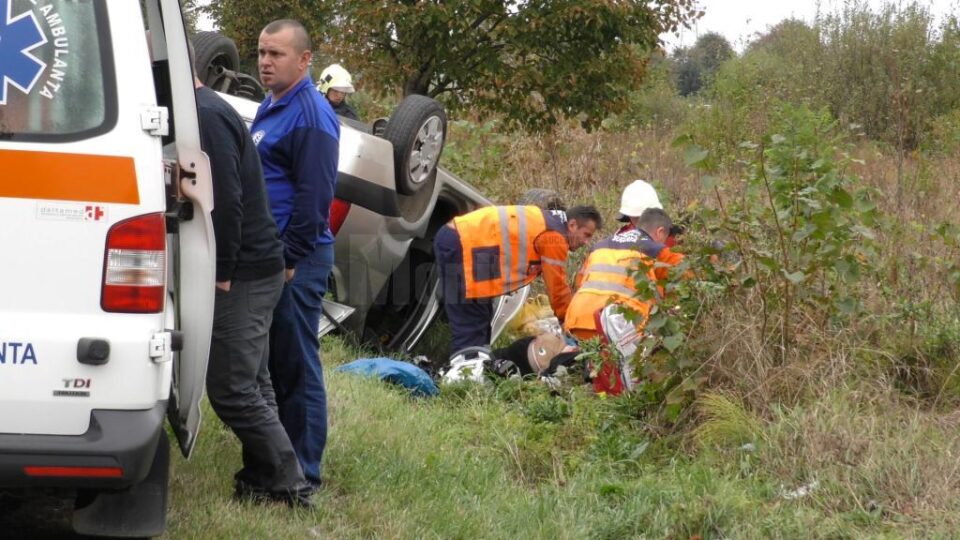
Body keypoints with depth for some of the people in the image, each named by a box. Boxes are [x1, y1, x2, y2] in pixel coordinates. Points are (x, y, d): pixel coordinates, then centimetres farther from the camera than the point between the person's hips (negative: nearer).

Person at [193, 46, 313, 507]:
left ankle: (288, 485, -4)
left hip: (242, 276, -11)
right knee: (251, 385, 15)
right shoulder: (210, 109, 17)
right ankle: (262, 479, 21)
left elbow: (226, 200, -22)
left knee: (233, 391, -8)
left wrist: (222, 273, -19)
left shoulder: (206, 116, -16)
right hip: (256, 269, 11)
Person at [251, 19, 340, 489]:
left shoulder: (310, 114, -12)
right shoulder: (269, 108, 18)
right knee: (273, 363, 13)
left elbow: (314, 195, -18)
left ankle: (302, 476, -3)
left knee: (296, 366, -6)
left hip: (296, 260, -10)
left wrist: (290, 259, -19)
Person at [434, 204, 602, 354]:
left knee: (481, 318, 16)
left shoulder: (547, 221, 19)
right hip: (462, 246, -11)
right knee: (470, 327, -11)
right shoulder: (555, 237, -11)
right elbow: (557, 287, -4)